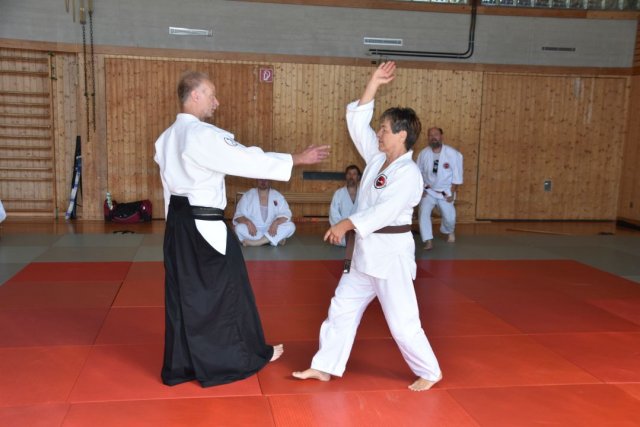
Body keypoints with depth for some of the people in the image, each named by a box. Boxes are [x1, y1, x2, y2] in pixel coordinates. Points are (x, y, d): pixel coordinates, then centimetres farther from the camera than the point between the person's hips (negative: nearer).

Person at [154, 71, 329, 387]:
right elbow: (250, 160, -20)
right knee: (228, 290, 6)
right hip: (204, 225, -9)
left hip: (178, 223, 9)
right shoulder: (203, 135, -19)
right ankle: (249, 355, 23)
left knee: (182, 293, 14)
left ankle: (179, 366, 22)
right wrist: (298, 159, -12)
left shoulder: (167, 138, 10)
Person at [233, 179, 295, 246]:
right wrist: (248, 222, -28)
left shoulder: (277, 196, 2)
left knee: (290, 226, -24)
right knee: (240, 228, -31)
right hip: (253, 231, -1)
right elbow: (238, 215, -6)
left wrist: (276, 223, -28)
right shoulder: (247, 195, 0)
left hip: (272, 230, 1)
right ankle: (277, 239, -24)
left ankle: (257, 242, -28)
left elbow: (286, 214, -6)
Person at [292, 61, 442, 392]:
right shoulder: (377, 159, 7)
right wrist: (374, 84, 0)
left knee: (402, 320, 1)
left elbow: (384, 210, -27)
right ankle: (325, 367, 24)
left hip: (391, 254, -9)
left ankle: (429, 372, 21)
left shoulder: (409, 174, -17)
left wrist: (347, 224, -32)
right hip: (366, 251, 9)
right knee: (342, 308, 12)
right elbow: (357, 122, 4)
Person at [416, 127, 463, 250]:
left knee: (449, 217, 6)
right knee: (423, 212, -20)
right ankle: (428, 241, -12)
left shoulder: (452, 153, -17)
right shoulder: (424, 153, -11)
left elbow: (457, 175, -10)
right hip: (428, 191, 1)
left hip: (445, 192, -1)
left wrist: (452, 193, -10)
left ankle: (449, 231, 43)